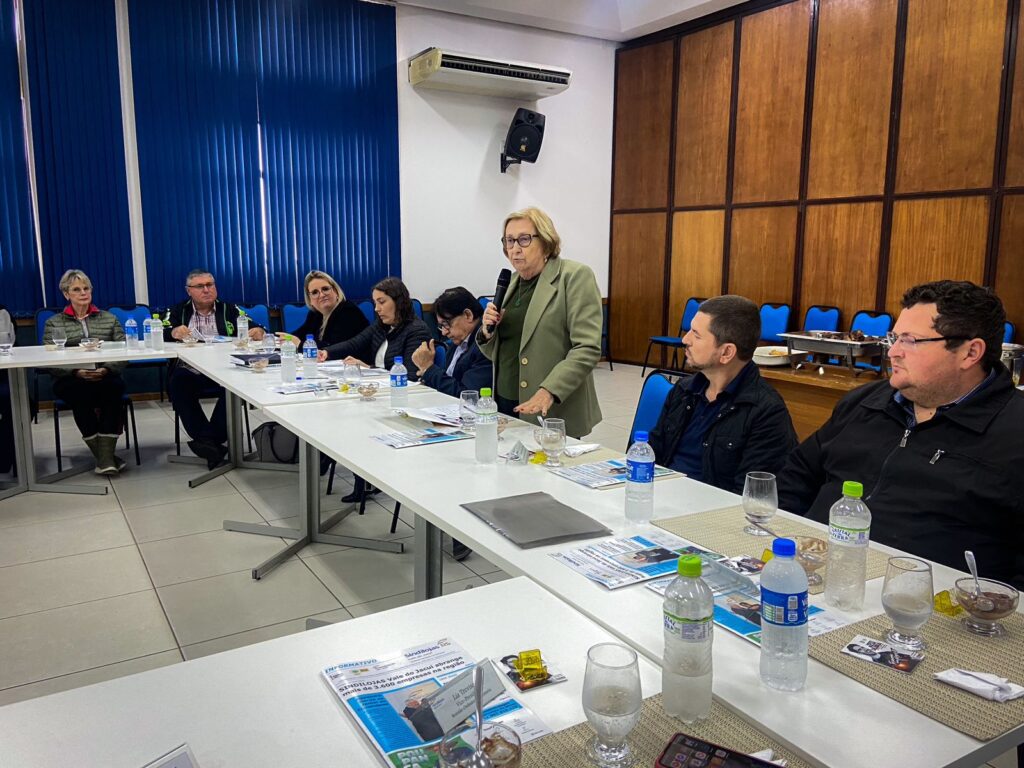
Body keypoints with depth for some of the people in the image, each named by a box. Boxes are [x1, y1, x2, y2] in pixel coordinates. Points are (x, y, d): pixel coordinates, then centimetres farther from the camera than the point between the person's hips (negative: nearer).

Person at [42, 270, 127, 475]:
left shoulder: (109, 319, 17)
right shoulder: (53, 323, 14)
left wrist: (106, 370, -15)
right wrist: (76, 372, -18)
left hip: (106, 378, 1)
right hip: (71, 381, 0)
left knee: (115, 386, -34)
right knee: (80, 390, -35)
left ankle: (105, 456, -35)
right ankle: (105, 456, -26)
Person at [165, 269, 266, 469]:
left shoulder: (229, 310, 18)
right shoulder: (178, 311, 17)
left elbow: (253, 329, 8)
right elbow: (161, 334, 3)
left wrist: (258, 332, -18)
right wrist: (174, 332, -21)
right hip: (190, 371, 0)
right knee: (178, 384, -33)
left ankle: (210, 439, -25)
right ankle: (214, 444, -32)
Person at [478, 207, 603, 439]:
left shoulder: (575, 276, -8)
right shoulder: (511, 282, 12)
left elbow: (587, 348, -15)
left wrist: (549, 391, -24)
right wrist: (487, 331, -3)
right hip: (506, 403, 6)